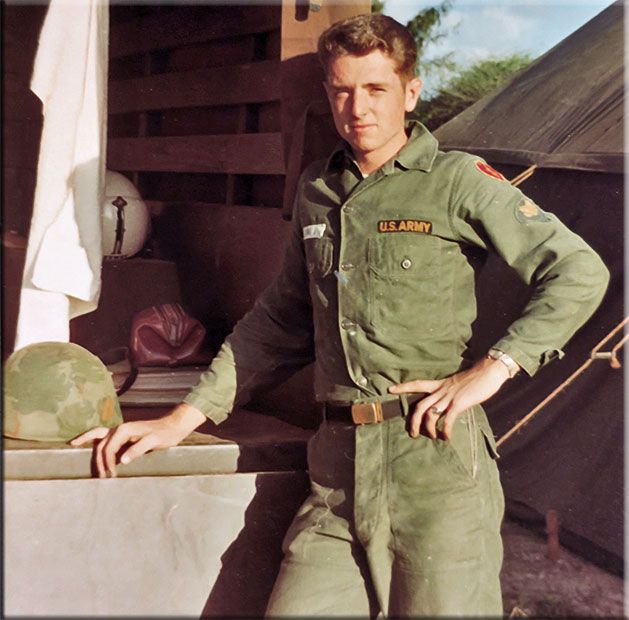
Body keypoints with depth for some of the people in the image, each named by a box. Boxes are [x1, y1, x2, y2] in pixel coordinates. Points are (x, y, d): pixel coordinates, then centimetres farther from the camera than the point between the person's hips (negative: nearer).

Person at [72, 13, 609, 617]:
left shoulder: (457, 179, 0)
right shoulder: (315, 189, 16)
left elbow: (579, 272, -3)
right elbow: (279, 323, 22)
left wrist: (491, 369, -12)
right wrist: (182, 419, 17)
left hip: (436, 460, -4)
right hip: (338, 475, 4)